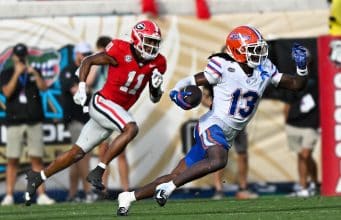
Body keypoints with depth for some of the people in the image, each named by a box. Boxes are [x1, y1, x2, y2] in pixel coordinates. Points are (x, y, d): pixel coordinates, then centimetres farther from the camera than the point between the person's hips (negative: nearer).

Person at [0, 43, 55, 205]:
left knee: (37, 159, -1)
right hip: (14, 122, -1)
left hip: (34, 122, 1)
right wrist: (17, 74, -15)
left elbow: (43, 87, -3)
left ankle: (41, 195, -1)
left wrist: (35, 74, -18)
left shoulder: (34, 73, 12)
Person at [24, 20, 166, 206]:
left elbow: (154, 98, 10)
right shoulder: (121, 52, -15)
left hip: (117, 111, 7)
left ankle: (38, 177, 24)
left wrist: (156, 86, -12)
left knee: (78, 152, 11)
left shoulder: (157, 63, 1)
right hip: (103, 103, -7)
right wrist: (81, 88, -10)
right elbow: (88, 61, -2)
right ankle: (98, 172, -25)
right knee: (131, 128, -30)